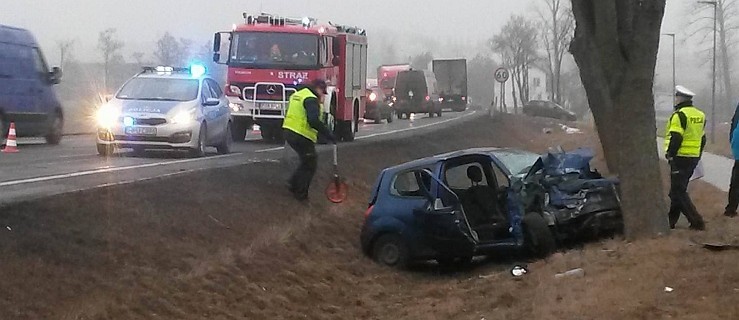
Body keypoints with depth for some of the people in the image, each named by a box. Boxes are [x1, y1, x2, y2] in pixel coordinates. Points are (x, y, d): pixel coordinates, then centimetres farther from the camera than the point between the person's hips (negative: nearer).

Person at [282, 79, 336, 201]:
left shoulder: (297, 95, 16)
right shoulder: (311, 99, -16)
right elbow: (314, 121, -27)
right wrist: (328, 135, -24)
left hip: (289, 132, 9)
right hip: (302, 136, -9)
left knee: (307, 162, 23)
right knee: (310, 166, 4)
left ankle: (293, 184, 23)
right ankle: (301, 195, 9)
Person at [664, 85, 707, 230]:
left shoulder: (679, 115, -14)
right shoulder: (700, 115, 14)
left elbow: (675, 138, -20)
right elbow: (703, 138, 19)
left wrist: (670, 154, -12)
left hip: (681, 158, -9)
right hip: (694, 158, 9)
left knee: (678, 191, -5)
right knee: (678, 190, 17)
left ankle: (696, 222, -11)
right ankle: (671, 220, 22)